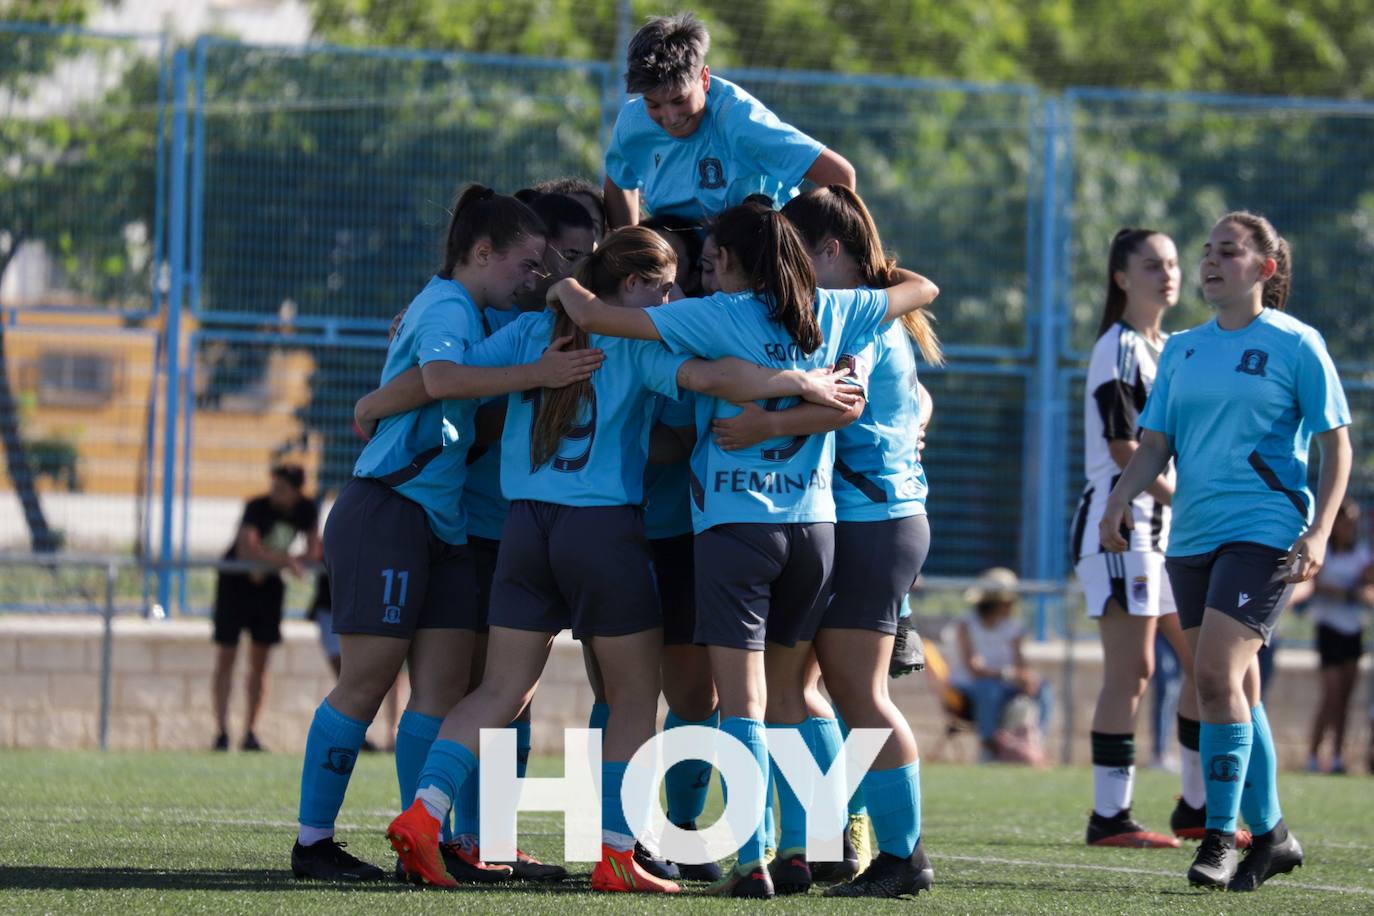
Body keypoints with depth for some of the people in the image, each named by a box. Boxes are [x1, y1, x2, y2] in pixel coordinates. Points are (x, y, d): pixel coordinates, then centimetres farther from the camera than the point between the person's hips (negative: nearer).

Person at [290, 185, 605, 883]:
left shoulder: (464, 312, 20)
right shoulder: (447, 308, -10)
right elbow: (440, 378, -31)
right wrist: (536, 374, -37)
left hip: (442, 525, 10)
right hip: (386, 512, -10)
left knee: (444, 685, 2)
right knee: (365, 683, -6)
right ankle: (312, 840, 0)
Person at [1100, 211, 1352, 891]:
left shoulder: (1295, 344, -2)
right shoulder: (1183, 350, 14)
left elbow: (1336, 445, -1)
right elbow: (1155, 444, 13)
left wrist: (1319, 532, -11)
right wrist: (1120, 498, -5)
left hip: (1265, 531, -6)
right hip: (1191, 538, 6)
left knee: (1217, 675, -19)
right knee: (1235, 687, 11)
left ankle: (1221, 835, -13)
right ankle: (1269, 832, 22)